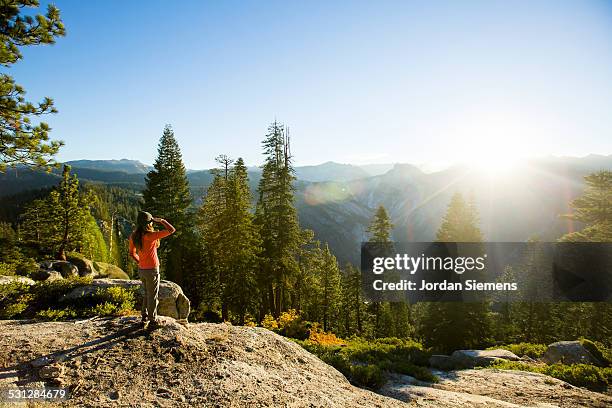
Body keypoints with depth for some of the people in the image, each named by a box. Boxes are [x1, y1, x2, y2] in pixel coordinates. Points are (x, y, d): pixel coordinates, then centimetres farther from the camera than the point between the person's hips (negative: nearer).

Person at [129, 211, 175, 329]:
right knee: (153, 297, 7)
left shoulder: (134, 236, 0)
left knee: (147, 294, 24)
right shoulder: (151, 235, -22)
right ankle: (153, 321, 19)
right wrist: (161, 221, -9)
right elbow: (172, 230, -21)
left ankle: (144, 319, 31)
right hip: (152, 270, -7)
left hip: (142, 270, 7)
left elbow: (132, 253, 12)